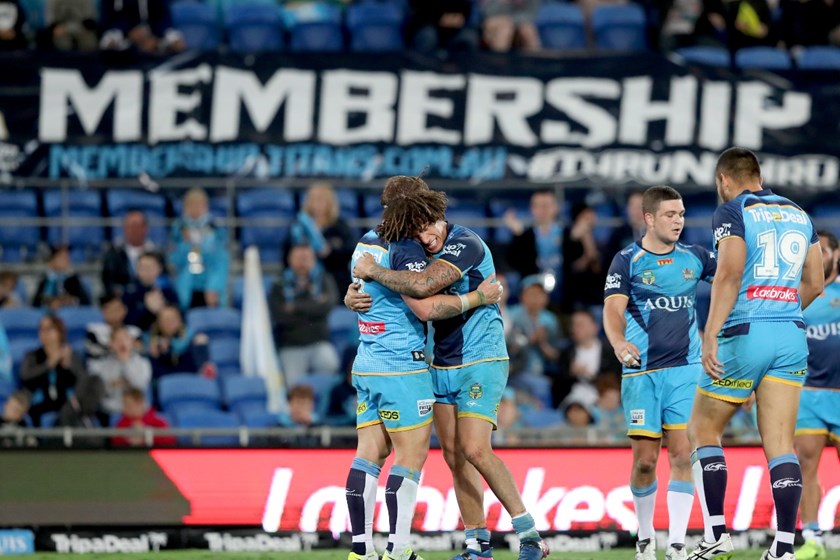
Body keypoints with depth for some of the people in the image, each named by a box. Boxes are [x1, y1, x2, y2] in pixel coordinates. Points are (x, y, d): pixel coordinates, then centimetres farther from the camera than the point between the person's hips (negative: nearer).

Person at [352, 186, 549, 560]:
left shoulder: (466, 245, -19)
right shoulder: (417, 249, 7)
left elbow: (422, 285, -32)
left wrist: (373, 271, -19)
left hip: (480, 361, -8)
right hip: (442, 365, 8)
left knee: (475, 450, -18)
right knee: (454, 456, 4)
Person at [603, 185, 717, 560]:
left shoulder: (694, 257, 9)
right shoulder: (627, 261, -1)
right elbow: (613, 309, -12)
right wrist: (619, 343, -31)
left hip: (685, 369, 2)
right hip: (642, 372, -2)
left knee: (683, 456, -7)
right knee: (644, 461, -1)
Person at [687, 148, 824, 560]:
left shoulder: (732, 213, -3)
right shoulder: (799, 216, 16)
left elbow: (730, 273, -17)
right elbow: (814, 283, 19)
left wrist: (710, 336, -20)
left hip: (745, 336, -5)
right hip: (791, 339, 5)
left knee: (703, 430, 10)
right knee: (780, 443, 2)